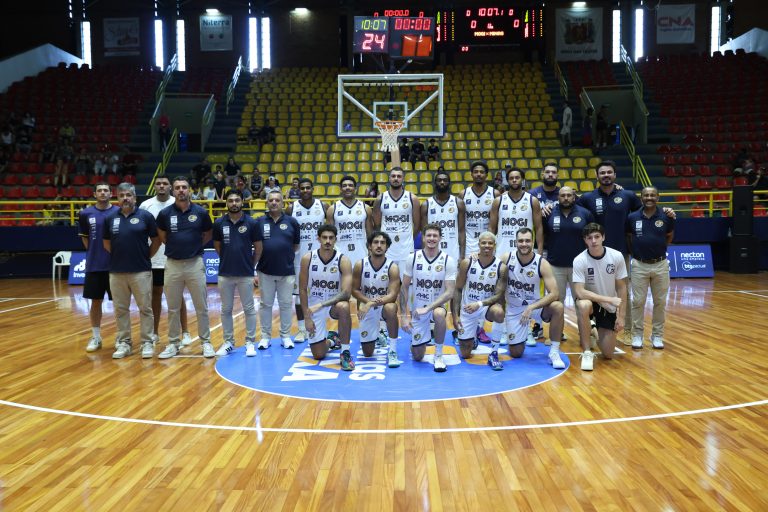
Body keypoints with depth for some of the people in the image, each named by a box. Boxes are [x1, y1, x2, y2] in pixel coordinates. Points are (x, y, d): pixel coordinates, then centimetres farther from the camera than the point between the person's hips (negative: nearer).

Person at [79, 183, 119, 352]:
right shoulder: (86, 214, 3)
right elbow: (84, 237, 14)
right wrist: (94, 252, 8)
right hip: (94, 266, 2)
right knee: (95, 301, 8)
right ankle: (95, 337, 20)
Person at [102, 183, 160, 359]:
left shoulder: (145, 216, -3)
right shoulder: (111, 218, 6)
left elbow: (156, 240, 3)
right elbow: (106, 243, 16)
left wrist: (146, 256, 2)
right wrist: (119, 256, 11)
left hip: (141, 271, -3)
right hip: (116, 272, 3)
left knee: (145, 308, 2)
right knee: (121, 309, 9)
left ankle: (147, 342, 12)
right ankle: (123, 343, 20)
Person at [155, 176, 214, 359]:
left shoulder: (201, 212, -3)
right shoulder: (165, 213, -2)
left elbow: (208, 235, 10)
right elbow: (162, 236, 14)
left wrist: (195, 246, 3)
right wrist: (175, 246, 8)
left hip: (195, 264, -1)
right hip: (172, 265, 1)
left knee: (201, 307, 5)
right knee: (173, 309, 10)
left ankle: (206, 342, 17)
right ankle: (173, 344, 21)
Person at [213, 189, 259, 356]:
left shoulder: (251, 223, -5)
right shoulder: (219, 223, 0)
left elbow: (258, 247, 3)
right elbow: (217, 245, 13)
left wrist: (249, 263, 7)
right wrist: (229, 259, 12)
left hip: (246, 274, -2)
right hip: (225, 274, 2)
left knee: (249, 309, 6)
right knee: (226, 309, 10)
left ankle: (250, 342, 16)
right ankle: (228, 342, 22)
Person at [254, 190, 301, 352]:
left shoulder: (291, 221, 0)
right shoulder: (259, 222, 0)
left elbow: (296, 246, 9)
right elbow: (258, 248, 1)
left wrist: (284, 255, 9)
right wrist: (253, 269, -1)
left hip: (287, 272, 0)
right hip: (266, 272, 0)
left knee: (286, 304, 8)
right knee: (266, 304, 10)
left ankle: (285, 336, 20)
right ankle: (265, 336, 20)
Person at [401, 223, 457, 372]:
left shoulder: (448, 260, -11)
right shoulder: (413, 258, -7)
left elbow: (449, 292, -16)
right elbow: (404, 288, -2)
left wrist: (428, 308, -26)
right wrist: (405, 316, -7)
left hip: (437, 306, -1)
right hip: (417, 309, 2)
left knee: (439, 314, -39)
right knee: (417, 357, 5)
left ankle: (438, 355, -17)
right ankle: (418, 341, 43)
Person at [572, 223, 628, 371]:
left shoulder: (617, 256, -14)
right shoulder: (579, 260, -20)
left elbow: (621, 288, -4)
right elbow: (580, 292, -27)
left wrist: (621, 316, -6)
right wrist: (610, 299, -31)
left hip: (609, 308, 2)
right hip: (590, 301, -2)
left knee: (608, 354, -2)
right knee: (583, 305, -41)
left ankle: (598, 333, 35)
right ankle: (587, 352, -24)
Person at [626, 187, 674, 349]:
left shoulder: (666, 217, -3)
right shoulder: (632, 217, -2)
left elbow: (669, 237, 13)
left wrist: (657, 247, 4)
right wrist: (636, 252, 6)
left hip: (660, 265, 1)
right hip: (639, 265, 0)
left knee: (660, 302, 7)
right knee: (638, 301, 3)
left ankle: (657, 336, 19)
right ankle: (637, 335, 13)